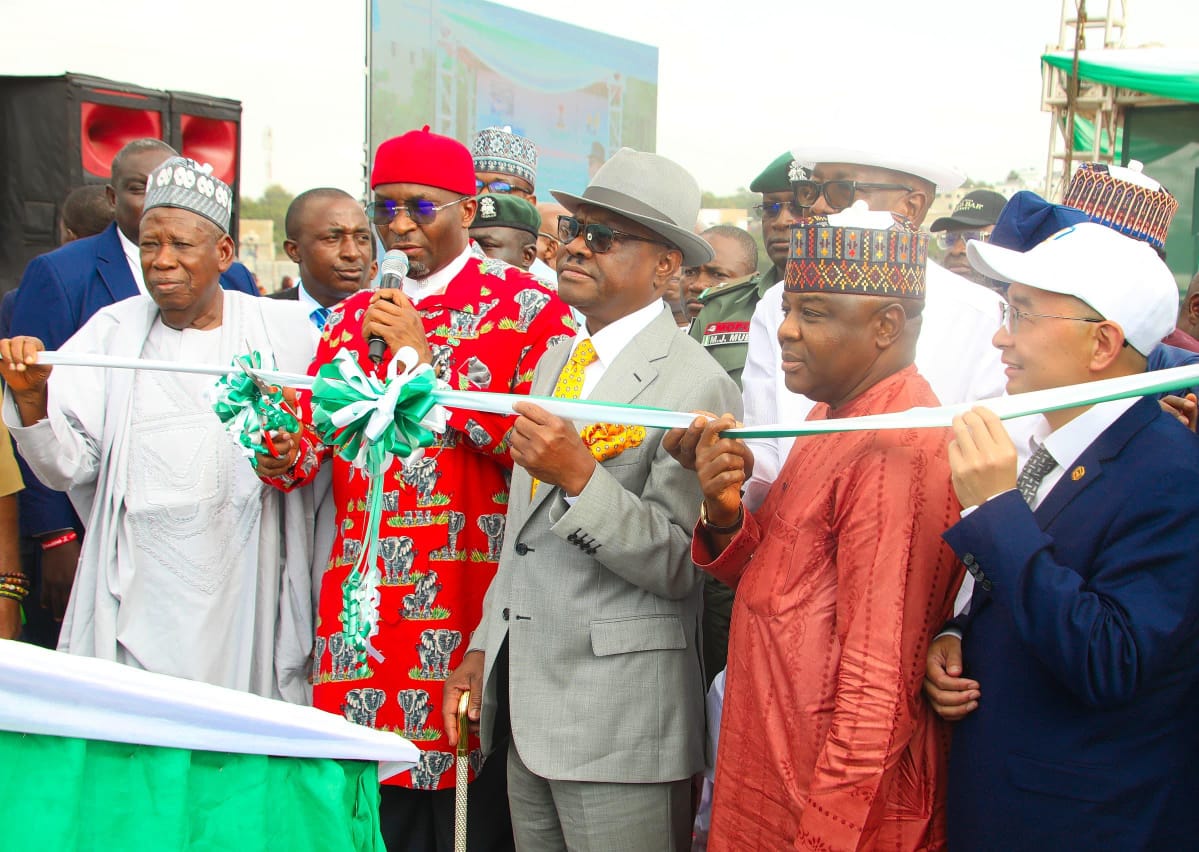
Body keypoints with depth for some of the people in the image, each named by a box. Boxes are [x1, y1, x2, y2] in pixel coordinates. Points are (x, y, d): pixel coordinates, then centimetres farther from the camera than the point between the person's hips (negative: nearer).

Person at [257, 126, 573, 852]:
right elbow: (309, 447, 11)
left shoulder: (529, 307, -1)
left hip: (470, 601, -4)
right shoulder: (355, 317, 16)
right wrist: (282, 449, -12)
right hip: (363, 603, 5)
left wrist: (425, 356, -12)